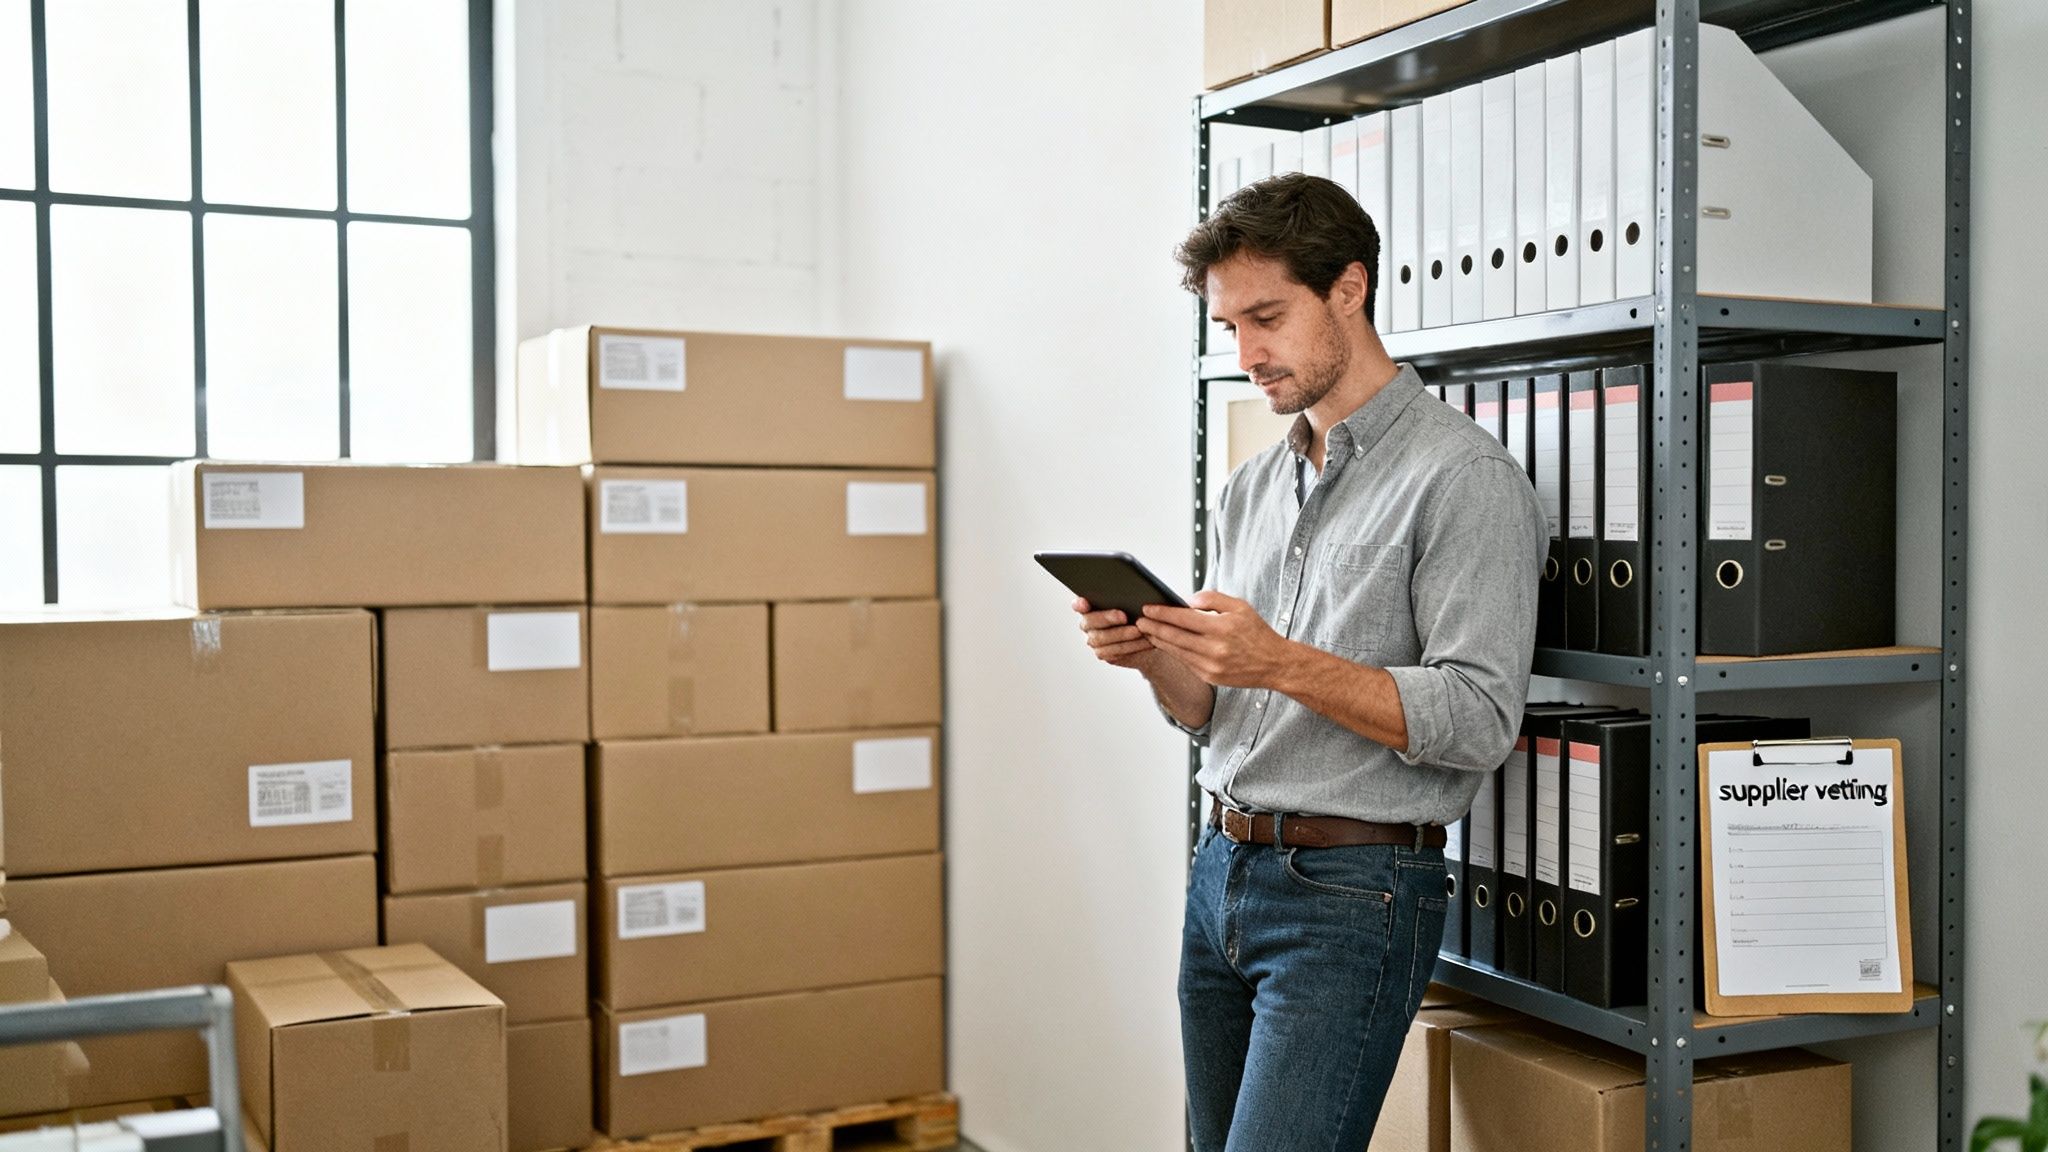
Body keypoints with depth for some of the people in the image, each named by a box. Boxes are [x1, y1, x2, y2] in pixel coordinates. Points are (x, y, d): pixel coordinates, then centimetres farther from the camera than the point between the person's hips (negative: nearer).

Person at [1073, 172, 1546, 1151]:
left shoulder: (1465, 477, -10)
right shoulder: (1252, 489, 14)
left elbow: (1478, 721, -18)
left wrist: (1284, 664, -25)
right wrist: (1153, 655, -5)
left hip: (1350, 895, -7)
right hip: (1221, 870, 8)